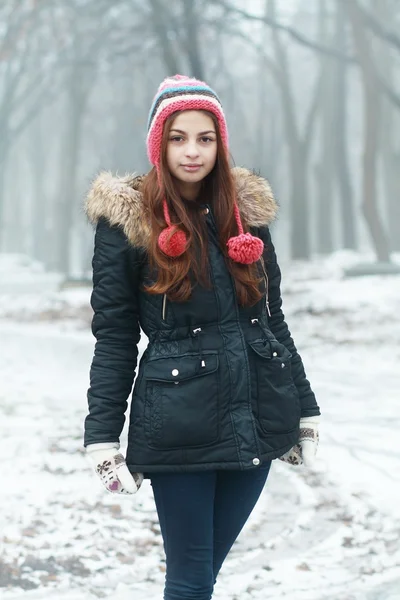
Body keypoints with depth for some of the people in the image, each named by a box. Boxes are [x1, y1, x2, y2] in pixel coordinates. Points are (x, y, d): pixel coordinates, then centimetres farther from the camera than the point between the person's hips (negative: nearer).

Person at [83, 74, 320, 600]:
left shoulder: (245, 212, 9)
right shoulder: (128, 221, -3)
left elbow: (273, 319, 15)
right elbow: (114, 337, -3)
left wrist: (305, 411, 13)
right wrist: (102, 438, -8)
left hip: (257, 418, 4)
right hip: (180, 427, -4)